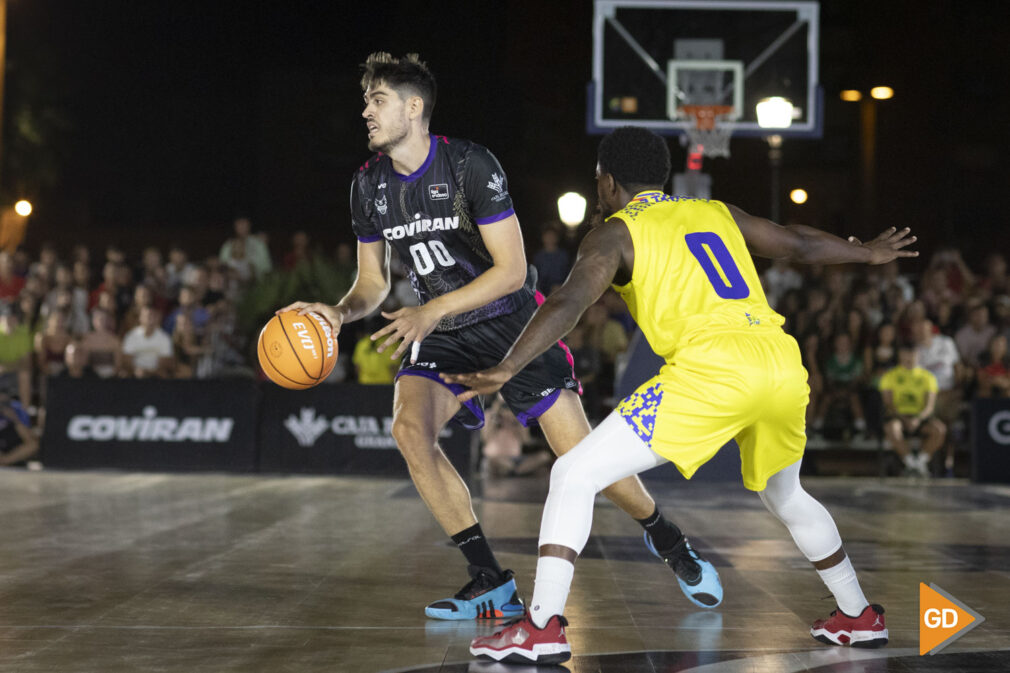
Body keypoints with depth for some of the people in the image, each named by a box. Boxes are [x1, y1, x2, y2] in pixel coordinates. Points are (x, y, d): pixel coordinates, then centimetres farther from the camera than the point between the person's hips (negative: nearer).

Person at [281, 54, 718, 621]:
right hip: (443, 337, 4)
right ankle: (491, 583, -14)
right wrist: (340, 312, -15)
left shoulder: (471, 165, -19)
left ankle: (663, 535, 25)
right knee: (409, 428, -23)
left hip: (512, 322, -4)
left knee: (580, 453, -6)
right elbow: (374, 283, 7)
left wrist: (432, 311, -29)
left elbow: (512, 270, -20)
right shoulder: (370, 185, -2)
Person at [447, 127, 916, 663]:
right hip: (783, 362, 6)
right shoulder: (717, 213, 26)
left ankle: (543, 628, -10)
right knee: (785, 495, 33)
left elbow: (568, 304, -6)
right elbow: (800, 244, 38)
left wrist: (505, 369, -14)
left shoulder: (615, 233, 11)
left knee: (574, 476, 0)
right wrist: (868, 253, 55)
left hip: (711, 369, -6)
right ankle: (859, 617, 41)